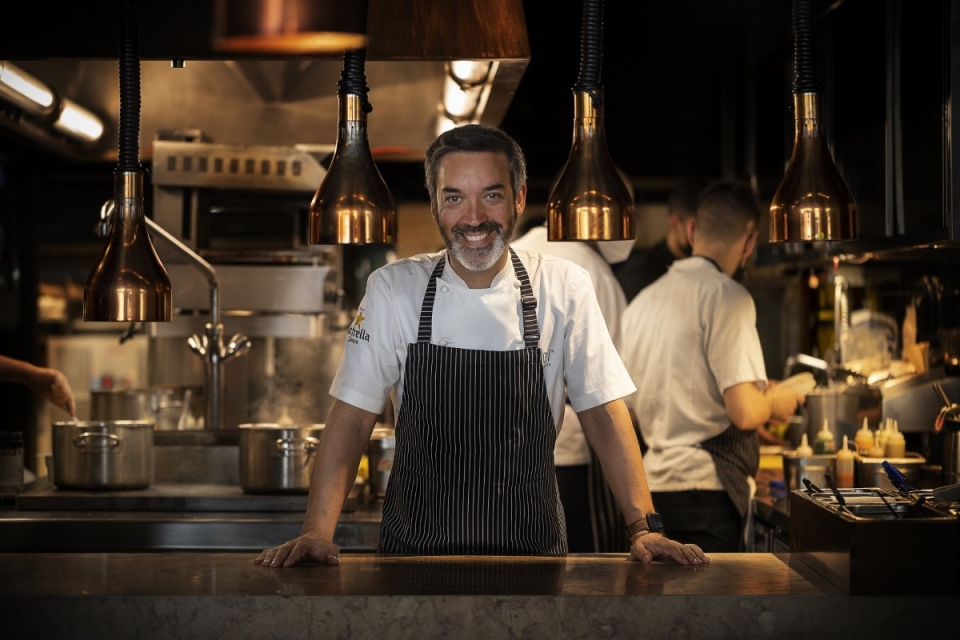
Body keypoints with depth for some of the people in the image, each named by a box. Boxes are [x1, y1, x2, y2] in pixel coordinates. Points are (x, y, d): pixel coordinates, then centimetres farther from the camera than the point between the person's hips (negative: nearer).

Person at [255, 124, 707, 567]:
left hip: (530, 551, 0)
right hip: (414, 552, 0)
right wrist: (317, 533, -12)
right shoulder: (392, 289, 0)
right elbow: (352, 416, -1)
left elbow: (603, 413, 2)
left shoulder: (564, 288, 0)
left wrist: (644, 528, -8)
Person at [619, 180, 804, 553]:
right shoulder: (727, 296, -11)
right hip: (704, 489, -8)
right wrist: (774, 402, 5)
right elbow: (744, 410, -19)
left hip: (651, 483, 8)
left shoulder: (643, 301, 12)